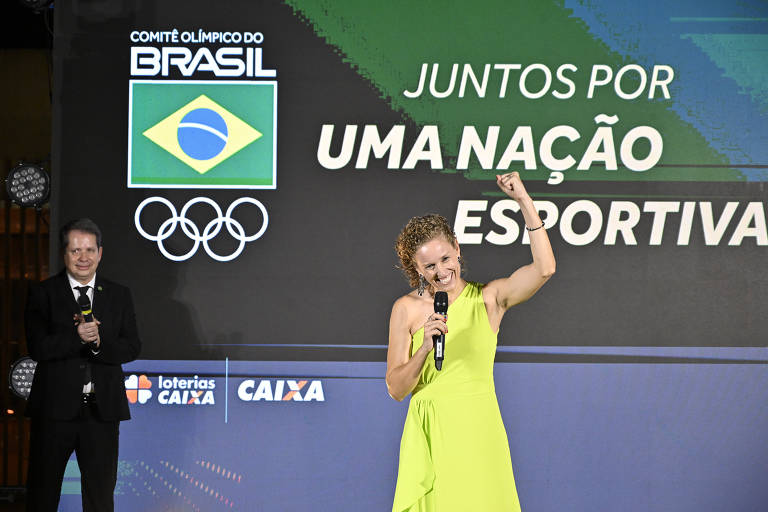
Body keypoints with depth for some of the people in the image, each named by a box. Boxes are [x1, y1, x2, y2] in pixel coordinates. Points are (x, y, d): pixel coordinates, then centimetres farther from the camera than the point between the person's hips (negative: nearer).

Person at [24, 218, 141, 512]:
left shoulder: (119, 296, 8)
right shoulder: (42, 293, 0)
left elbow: (132, 348, 0)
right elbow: (37, 348, -10)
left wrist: (99, 343, -18)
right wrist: (76, 337, -24)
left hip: (102, 409, 2)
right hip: (54, 409, -2)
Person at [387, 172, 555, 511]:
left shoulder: (488, 299, 2)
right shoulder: (407, 309, 1)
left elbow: (544, 268, -14)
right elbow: (396, 389, -1)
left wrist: (524, 201, -14)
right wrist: (425, 349, -18)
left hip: (479, 430, 0)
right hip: (430, 435, 0)